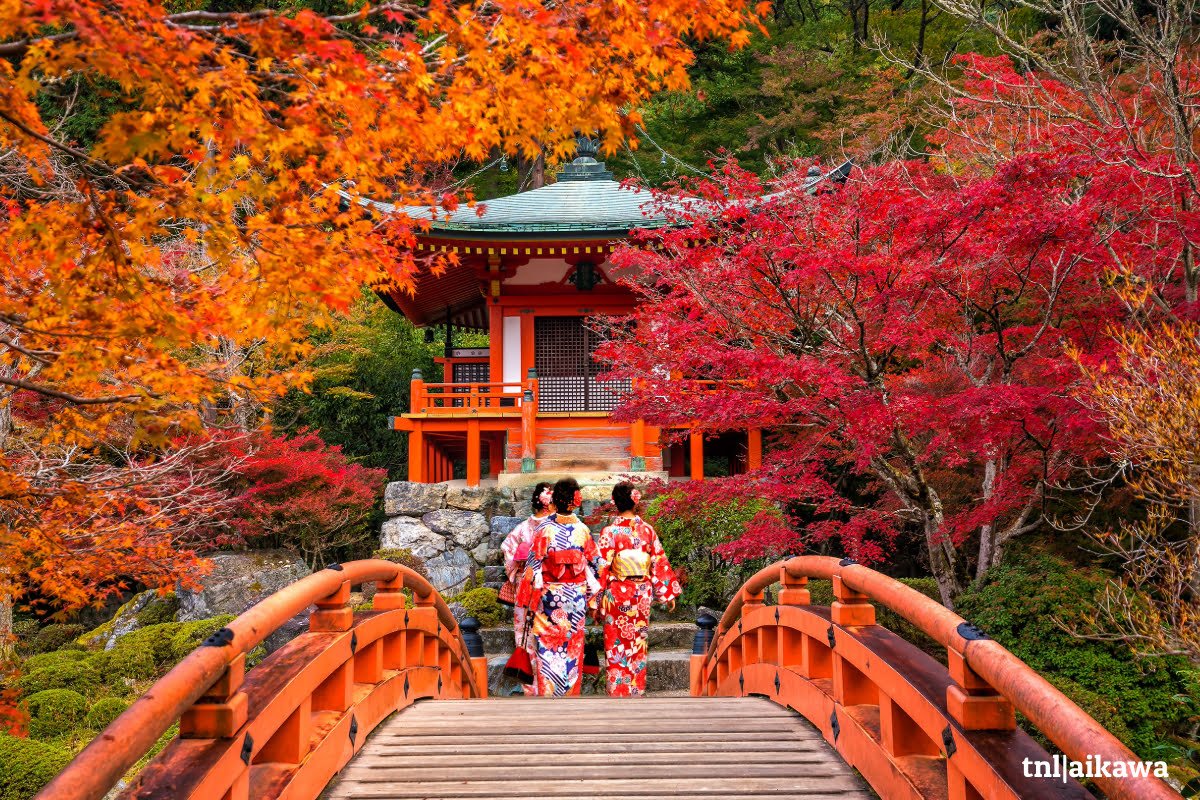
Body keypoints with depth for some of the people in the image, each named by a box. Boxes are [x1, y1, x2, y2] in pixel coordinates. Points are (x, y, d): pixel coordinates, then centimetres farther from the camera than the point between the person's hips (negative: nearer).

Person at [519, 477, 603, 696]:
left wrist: (527, 598, -2)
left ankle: (547, 694, 5)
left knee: (548, 649, 5)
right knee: (573, 650, 12)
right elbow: (595, 563, 2)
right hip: (577, 599, 3)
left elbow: (533, 565, -10)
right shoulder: (583, 530, -4)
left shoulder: (545, 530, -12)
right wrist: (591, 596, 14)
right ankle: (571, 694, 19)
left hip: (550, 598, -3)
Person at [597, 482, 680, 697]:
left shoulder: (609, 532, -11)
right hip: (642, 596, 3)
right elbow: (659, 563, 2)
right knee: (638, 647, 15)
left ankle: (617, 693, 7)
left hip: (617, 595, -3)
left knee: (616, 649, 6)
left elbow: (602, 569, -10)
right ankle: (636, 692, 22)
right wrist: (668, 594, 11)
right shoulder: (647, 530, -2)